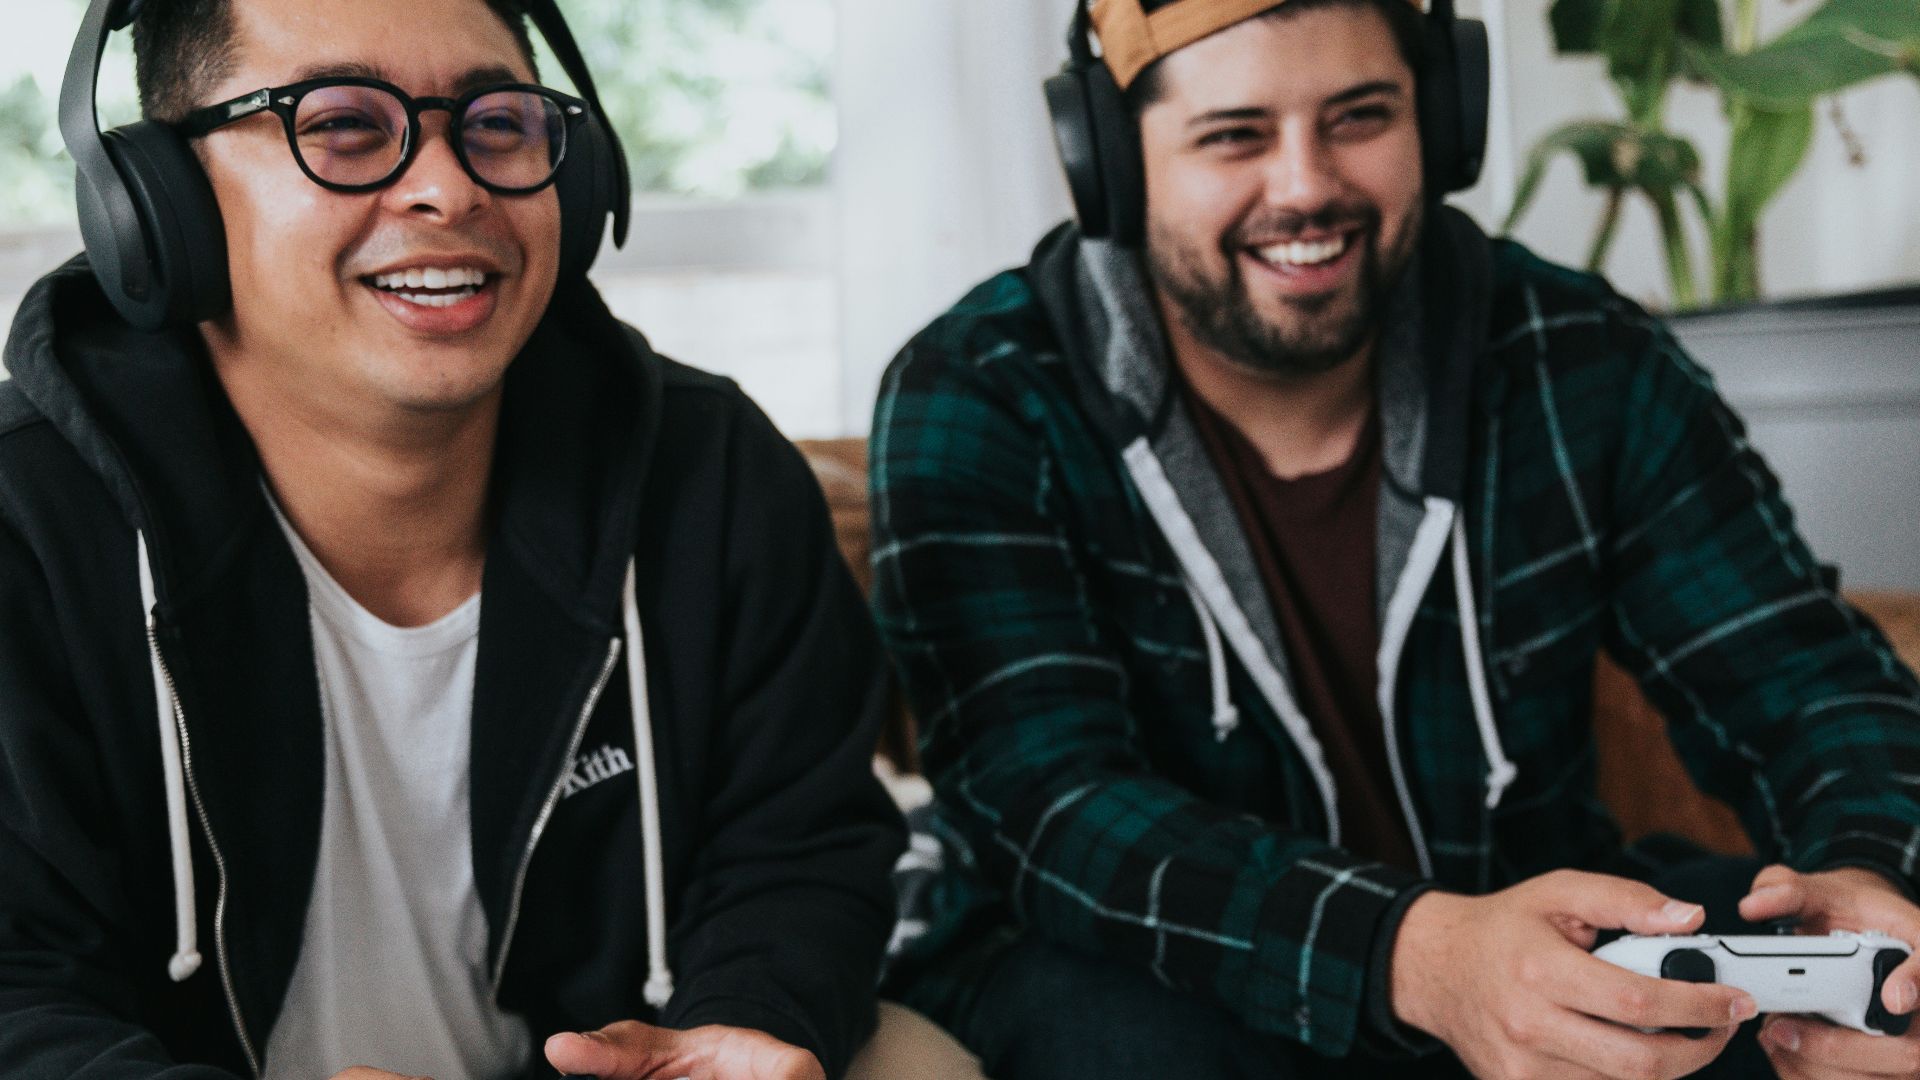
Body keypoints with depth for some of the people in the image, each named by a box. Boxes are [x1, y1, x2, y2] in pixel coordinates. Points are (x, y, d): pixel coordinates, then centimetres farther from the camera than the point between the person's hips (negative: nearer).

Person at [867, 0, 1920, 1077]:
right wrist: (1420, 953, -45)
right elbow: (1053, 811, -26)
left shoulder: (1584, 371, -5)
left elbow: (1812, 680, -4)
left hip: (1550, 968, 3)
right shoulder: (974, 402, -15)